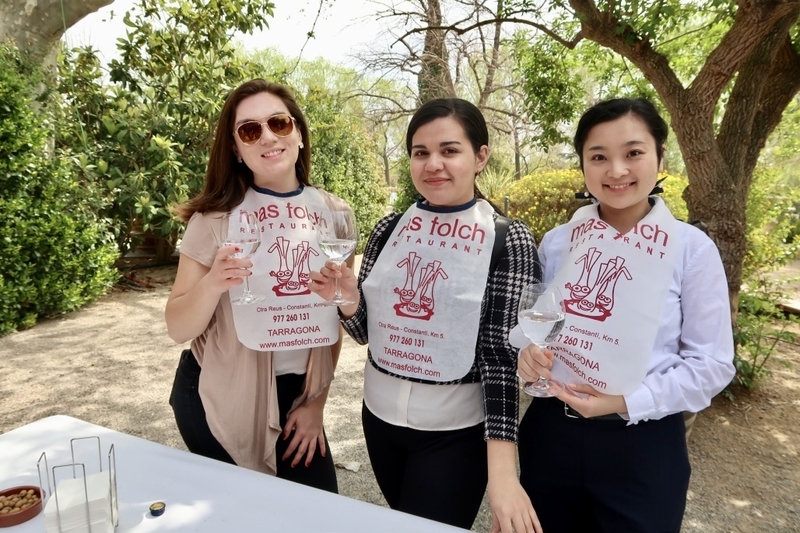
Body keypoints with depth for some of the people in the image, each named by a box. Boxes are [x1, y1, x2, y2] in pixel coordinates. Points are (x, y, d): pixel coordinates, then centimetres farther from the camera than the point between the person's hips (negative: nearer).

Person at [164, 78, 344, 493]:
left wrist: (316, 402, 3)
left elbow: (335, 315, 3)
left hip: (296, 395, 3)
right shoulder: (216, 217, -12)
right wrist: (212, 284, -32)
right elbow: (178, 328, -12)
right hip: (220, 397, -2)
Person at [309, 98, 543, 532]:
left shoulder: (508, 241, -13)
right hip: (381, 417, 5)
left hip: (456, 431, -5)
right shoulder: (389, 229, -1)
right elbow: (366, 331, 5)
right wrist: (347, 301, -17)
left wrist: (501, 473, -20)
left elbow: (503, 353, -16)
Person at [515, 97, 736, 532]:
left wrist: (628, 402, -18)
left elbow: (712, 363, -7)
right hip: (550, 433, 3)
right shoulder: (556, 243, -1)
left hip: (642, 445, -2)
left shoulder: (692, 248, -8)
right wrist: (526, 353, -13)